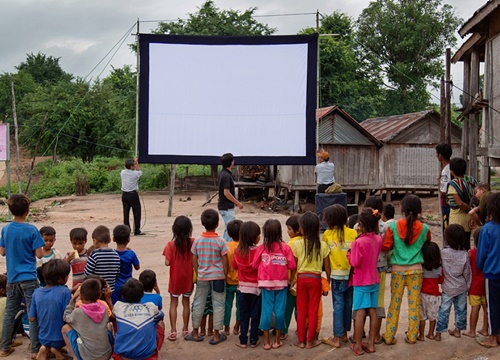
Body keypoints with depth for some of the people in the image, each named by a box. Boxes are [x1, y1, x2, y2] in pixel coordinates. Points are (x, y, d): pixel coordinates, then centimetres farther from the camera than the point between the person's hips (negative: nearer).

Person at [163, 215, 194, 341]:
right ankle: (185, 329, 21)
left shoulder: (171, 244, -14)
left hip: (175, 279, -1)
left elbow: (167, 262, -15)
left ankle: (173, 331, 6)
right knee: (186, 303, 14)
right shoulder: (193, 242, -11)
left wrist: (175, 260, 4)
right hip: (188, 279, 1)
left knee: (173, 303, 8)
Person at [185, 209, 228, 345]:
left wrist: (198, 274, 14)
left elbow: (194, 261, 1)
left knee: (198, 304, 13)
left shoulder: (197, 241, -5)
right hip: (218, 276, -2)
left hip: (202, 277, 3)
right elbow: (225, 262, -8)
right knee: (218, 305, 6)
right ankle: (216, 335, 11)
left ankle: (195, 333, 22)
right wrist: (225, 275, 5)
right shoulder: (221, 242, -13)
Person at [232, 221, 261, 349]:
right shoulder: (258, 251, -18)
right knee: (255, 315, 9)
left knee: (243, 315, 12)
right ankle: (253, 341, 15)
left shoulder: (238, 251, -6)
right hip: (256, 287, -3)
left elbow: (234, 266, 6)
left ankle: (243, 341, 14)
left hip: (243, 287, 3)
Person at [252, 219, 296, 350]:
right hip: (281, 283, 0)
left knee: (266, 310, 6)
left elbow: (254, 265, -3)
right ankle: (277, 340, 15)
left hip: (266, 284, 0)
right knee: (280, 310, 8)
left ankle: (267, 341, 11)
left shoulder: (262, 248, -7)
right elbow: (292, 266, -9)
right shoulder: (285, 247, -8)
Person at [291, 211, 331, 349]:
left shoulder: (297, 244, -9)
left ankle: (301, 340, 17)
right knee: (313, 311, 9)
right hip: (315, 279, 0)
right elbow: (327, 267, -2)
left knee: (301, 311, 12)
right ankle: (310, 341, 15)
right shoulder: (322, 245, -6)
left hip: (301, 278, 0)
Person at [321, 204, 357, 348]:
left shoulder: (327, 234, -6)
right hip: (351, 273, 2)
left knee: (338, 305, 3)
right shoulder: (353, 233, -4)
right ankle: (344, 333, 26)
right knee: (348, 304, 14)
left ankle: (337, 338, 5)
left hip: (337, 275, -2)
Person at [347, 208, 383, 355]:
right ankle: (371, 343, 16)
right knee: (373, 311, 9)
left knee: (360, 313, -1)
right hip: (374, 280, 6)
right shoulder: (378, 239, -1)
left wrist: (349, 253, -2)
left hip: (361, 282, -6)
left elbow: (355, 263, -19)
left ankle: (358, 346, 6)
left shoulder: (359, 242, -20)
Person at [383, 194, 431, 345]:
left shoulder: (393, 226, -9)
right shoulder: (424, 229, -6)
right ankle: (412, 336, 16)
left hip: (398, 269, 0)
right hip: (416, 270, 0)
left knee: (394, 303, 8)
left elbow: (385, 247, -5)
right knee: (414, 303, 10)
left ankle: (389, 336, 12)